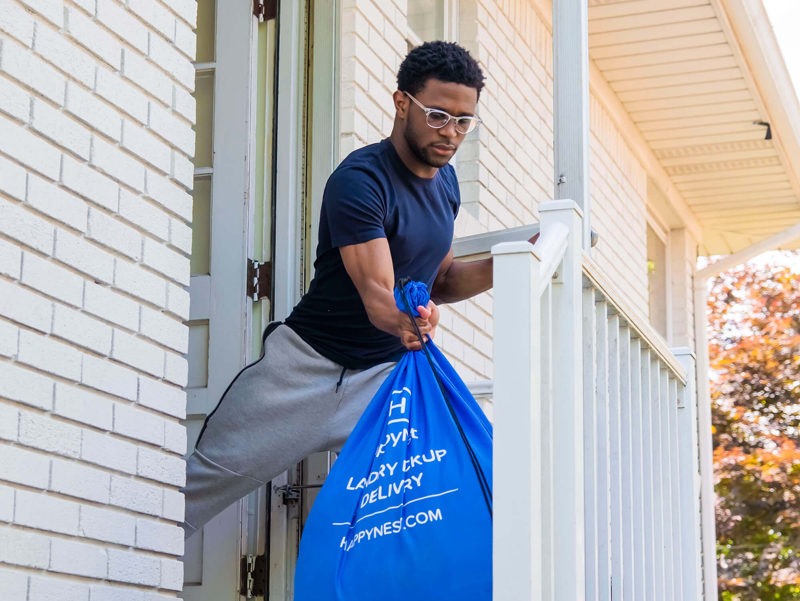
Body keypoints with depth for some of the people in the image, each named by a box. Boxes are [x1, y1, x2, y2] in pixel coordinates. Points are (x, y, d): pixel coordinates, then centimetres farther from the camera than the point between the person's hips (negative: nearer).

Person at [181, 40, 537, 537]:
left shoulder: (445, 179, 7)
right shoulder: (359, 180, -19)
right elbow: (376, 293, -29)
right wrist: (408, 319, -51)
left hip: (387, 375, 6)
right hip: (308, 365, -6)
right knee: (207, 480, -2)